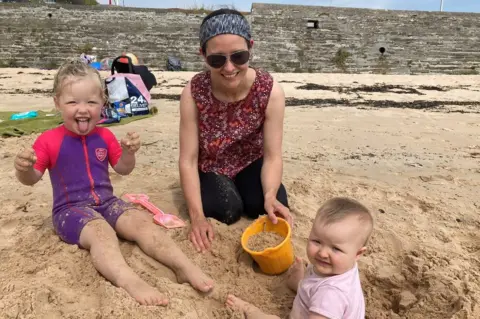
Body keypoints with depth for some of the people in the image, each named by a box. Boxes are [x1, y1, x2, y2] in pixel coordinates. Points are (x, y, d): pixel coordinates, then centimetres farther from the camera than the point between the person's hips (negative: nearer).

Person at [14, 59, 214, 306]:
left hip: (107, 202, 5)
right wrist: (24, 169, -29)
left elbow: (123, 169, 12)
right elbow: (31, 179, -4)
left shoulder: (105, 136, 6)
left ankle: (184, 265, -28)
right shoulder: (49, 140, -5)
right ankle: (130, 282, -56)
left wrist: (129, 152, -11)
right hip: (70, 209, -4)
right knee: (102, 233, -35)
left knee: (142, 221, -19)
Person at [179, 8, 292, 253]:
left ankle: (241, 188, 11)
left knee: (275, 209, -21)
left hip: (251, 163, 1)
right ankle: (226, 190, 10)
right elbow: (188, 159, -23)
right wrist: (197, 215, -32)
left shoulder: (270, 91, -25)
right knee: (227, 211, -26)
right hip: (211, 168, -1)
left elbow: (272, 155, -22)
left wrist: (270, 196, -42)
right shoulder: (193, 93, -26)